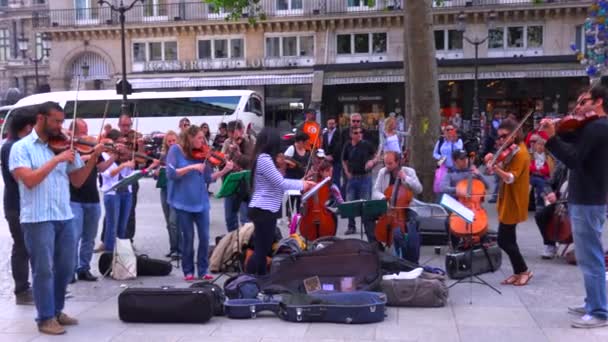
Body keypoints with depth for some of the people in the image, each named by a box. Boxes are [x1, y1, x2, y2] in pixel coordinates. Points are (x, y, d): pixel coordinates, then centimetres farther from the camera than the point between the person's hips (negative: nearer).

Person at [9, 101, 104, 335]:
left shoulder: (64, 145, 9)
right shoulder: (21, 147, -2)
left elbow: (77, 181, 8)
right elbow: (29, 180, -17)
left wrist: (93, 158, -4)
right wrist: (56, 160, -18)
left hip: (65, 217, 5)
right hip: (37, 219, -5)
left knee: (65, 268, 13)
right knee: (44, 269, 1)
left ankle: (57, 310, 29)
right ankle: (46, 318, 14)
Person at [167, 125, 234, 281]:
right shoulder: (176, 150, -5)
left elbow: (208, 178, 3)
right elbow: (171, 174, -15)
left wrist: (224, 170, -10)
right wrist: (191, 167, -22)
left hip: (201, 201, 3)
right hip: (183, 202, -3)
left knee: (204, 236, 2)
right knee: (188, 237, 3)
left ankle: (203, 270, 15)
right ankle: (188, 271, 18)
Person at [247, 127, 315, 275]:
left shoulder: (263, 158, 14)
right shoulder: (264, 159, -16)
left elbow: (276, 182, 15)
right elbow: (281, 183, -18)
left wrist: (301, 183, 7)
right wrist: (301, 184, -4)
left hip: (265, 210, 10)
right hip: (263, 210, -10)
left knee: (264, 250, 14)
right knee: (261, 251, -7)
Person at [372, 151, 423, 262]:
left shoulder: (409, 171, 1)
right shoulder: (382, 172, 4)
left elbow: (419, 189, -7)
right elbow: (375, 193, -1)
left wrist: (405, 178, -17)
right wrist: (383, 197, -23)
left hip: (406, 208, 0)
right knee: (397, 232, -28)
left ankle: (412, 260, -9)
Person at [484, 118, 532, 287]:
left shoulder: (520, 153, -18)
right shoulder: (511, 151, 12)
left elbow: (511, 178, -29)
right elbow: (505, 172, 11)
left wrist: (496, 169, -48)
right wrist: (493, 162, -9)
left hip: (513, 202, -10)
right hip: (508, 201, 10)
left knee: (504, 240, -6)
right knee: (508, 240, 13)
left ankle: (524, 271, 8)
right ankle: (518, 272, 21)